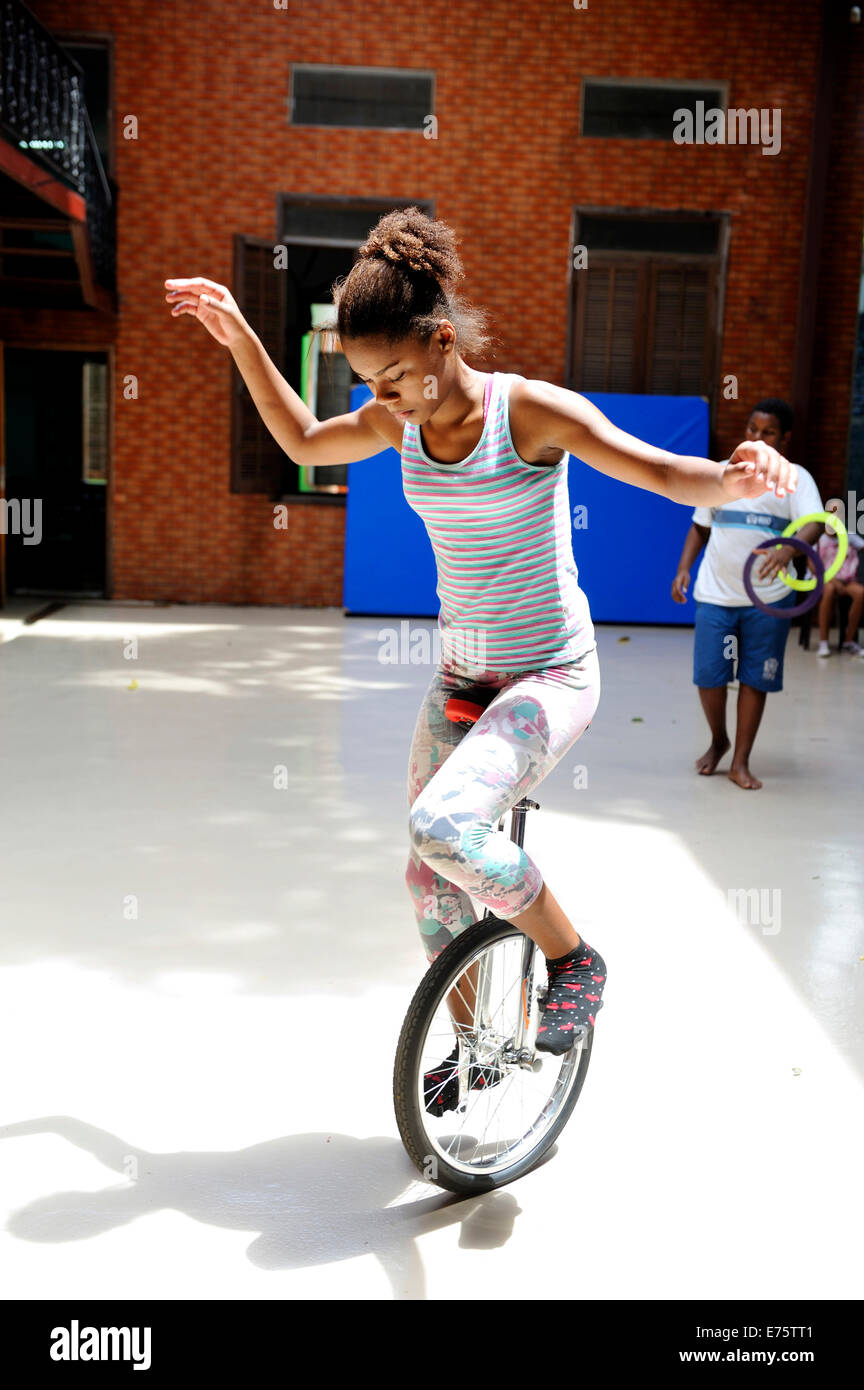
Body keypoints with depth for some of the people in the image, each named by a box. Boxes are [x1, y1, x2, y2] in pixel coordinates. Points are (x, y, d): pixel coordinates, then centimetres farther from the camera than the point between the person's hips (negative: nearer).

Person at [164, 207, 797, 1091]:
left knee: (443, 824, -29)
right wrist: (238, 338, 11)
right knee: (429, 876, 12)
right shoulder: (402, 421, 1)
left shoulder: (532, 410, -17)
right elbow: (302, 440, 18)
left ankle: (573, 957, -2)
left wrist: (735, 480, -46)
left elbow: (665, 472, -24)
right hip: (460, 677, 7)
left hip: (550, 677, -7)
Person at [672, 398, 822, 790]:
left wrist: (789, 549, -37)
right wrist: (684, 568, 4)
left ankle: (740, 763, 15)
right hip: (715, 595, 2)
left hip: (768, 598, -2)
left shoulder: (796, 478, 0)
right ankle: (718, 741, 27)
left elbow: (814, 524, -16)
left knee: (754, 680, 2)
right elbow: (700, 526, 18)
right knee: (708, 676, 0)